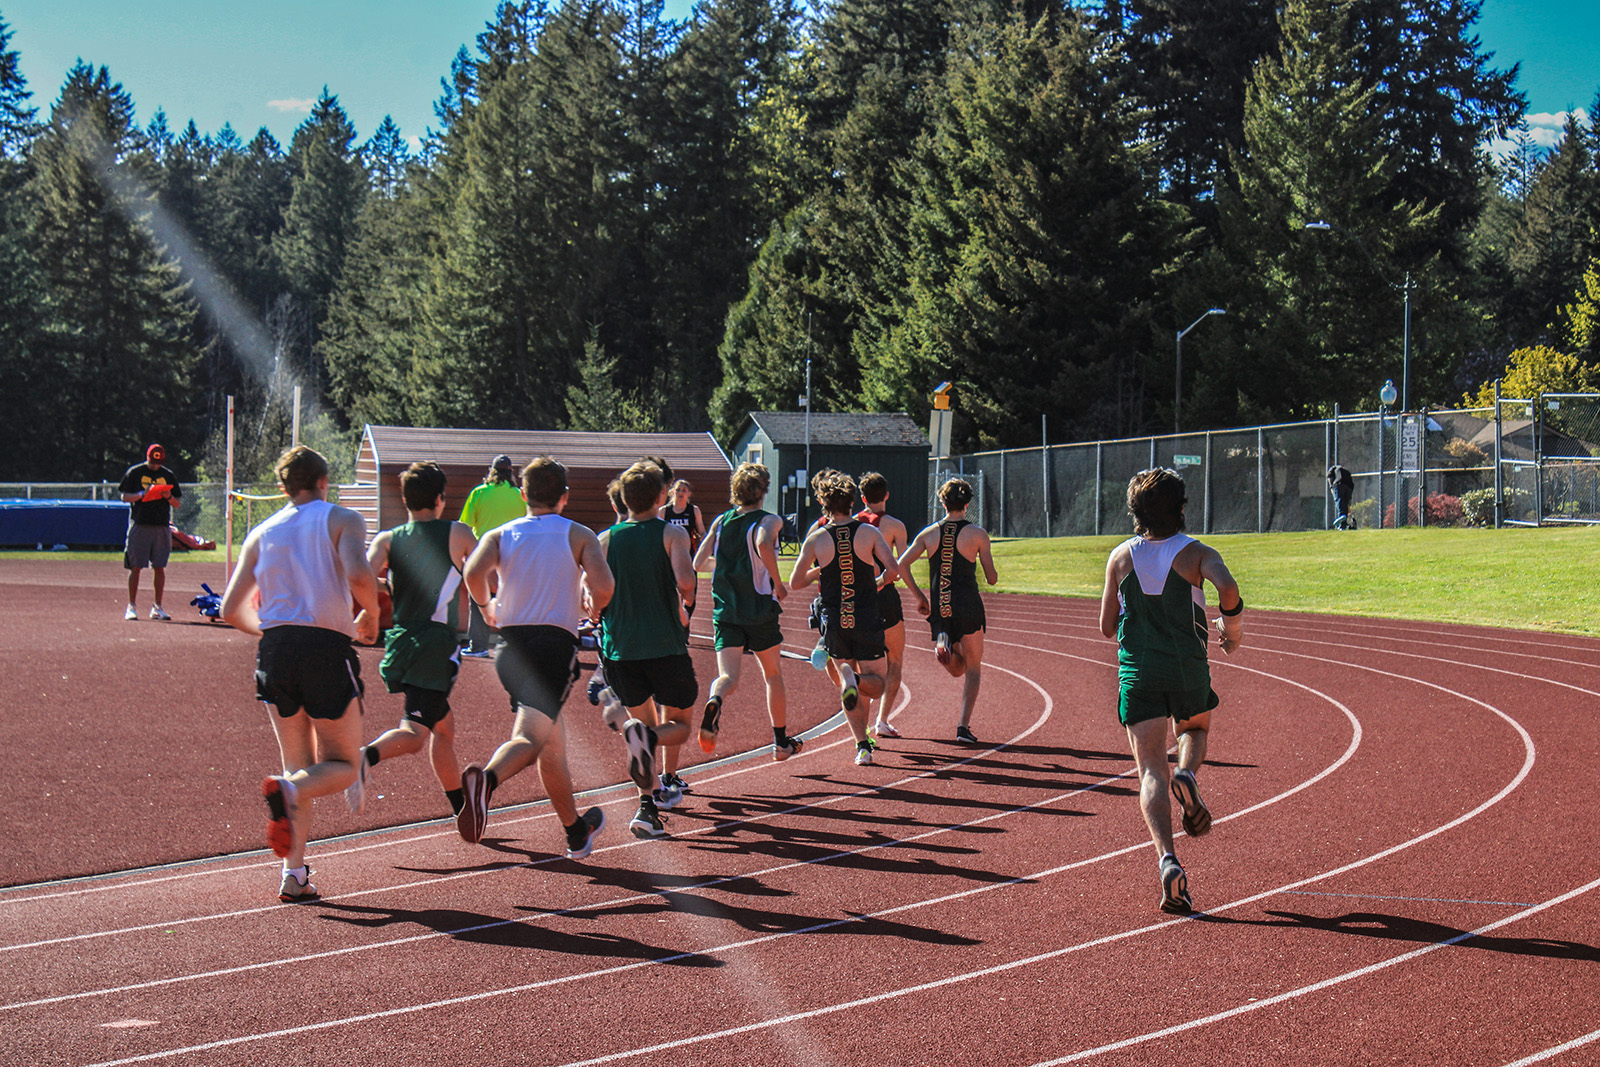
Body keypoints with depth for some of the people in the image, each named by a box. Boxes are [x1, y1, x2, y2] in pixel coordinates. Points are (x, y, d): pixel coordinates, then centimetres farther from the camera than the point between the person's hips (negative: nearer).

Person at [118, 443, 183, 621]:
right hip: (139, 525, -3)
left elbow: (177, 503, 14)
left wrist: (169, 497, -8)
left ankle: (158, 607, 9)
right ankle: (131, 606, 3)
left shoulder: (168, 476, 12)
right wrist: (142, 494, -15)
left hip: (162, 527, 3)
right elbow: (125, 497, 2)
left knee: (160, 568, 3)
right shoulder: (134, 472, 4)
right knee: (135, 567, -3)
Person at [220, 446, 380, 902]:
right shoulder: (342, 520, 5)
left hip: (274, 648, 4)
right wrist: (371, 615, 4)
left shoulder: (261, 534, 17)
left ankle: (294, 873, 3)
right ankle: (286, 789, -26)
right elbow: (359, 576, -15)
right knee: (340, 766, 8)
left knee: (299, 765, 16)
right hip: (328, 647, -4)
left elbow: (231, 610, 13)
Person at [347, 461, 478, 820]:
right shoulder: (457, 534, 3)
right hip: (436, 644, -5)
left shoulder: (387, 540, 8)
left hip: (398, 642, 5)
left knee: (443, 726, 21)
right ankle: (367, 757, -44)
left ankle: (463, 811, 29)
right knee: (414, 732, -13)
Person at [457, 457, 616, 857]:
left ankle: (577, 832, 31)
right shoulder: (579, 535, 6)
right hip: (556, 644, -4)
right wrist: (591, 606, 14)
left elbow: (474, 572, -10)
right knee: (530, 738, -18)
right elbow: (603, 587, -9)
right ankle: (486, 779, -49)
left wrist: (486, 606, 10)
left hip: (510, 644, 4)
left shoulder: (500, 535, 11)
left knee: (553, 745, 19)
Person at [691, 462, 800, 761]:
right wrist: (778, 583, -16)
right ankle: (781, 742, 25)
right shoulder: (768, 520, -6)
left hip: (725, 611, 3)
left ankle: (714, 702, -42)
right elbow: (764, 543, -28)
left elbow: (698, 563, 6)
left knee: (728, 676, -6)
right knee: (773, 676, 17)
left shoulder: (721, 521, 8)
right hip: (760, 611, -3)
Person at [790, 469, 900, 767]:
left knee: (846, 679, 14)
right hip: (866, 619, -1)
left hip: (833, 620, 1)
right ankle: (856, 680, -26)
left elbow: (795, 583, 0)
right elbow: (894, 570, -11)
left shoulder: (816, 539, -4)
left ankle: (862, 745, 3)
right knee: (875, 684, 10)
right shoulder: (869, 532, -5)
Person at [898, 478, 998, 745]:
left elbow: (901, 564, -2)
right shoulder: (977, 533, -3)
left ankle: (942, 644, -15)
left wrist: (919, 596, 7)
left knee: (957, 670, 19)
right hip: (969, 607, -3)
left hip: (940, 609, 3)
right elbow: (992, 579, -1)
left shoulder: (929, 534, 6)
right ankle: (964, 725, -3)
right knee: (973, 668, 11)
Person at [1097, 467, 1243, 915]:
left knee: (1151, 772, -3)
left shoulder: (1121, 557, 5)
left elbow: (1107, 626, 9)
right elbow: (1227, 587, -23)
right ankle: (1188, 776, -2)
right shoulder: (1196, 553, -1)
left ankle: (1168, 859, -23)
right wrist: (1232, 624, -4)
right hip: (1188, 671, 0)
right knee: (1195, 729, 32)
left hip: (1137, 673, 1)